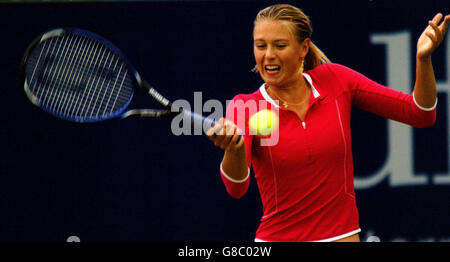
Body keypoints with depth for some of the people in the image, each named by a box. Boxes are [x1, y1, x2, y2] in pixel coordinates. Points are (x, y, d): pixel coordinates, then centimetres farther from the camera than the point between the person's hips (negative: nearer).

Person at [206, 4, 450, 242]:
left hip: (343, 235, 1)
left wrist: (423, 58, -18)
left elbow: (420, 114, -2)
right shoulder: (245, 106, -9)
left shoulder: (334, 81, -3)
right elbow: (236, 187, -25)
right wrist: (234, 149, -46)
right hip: (277, 237, -1)